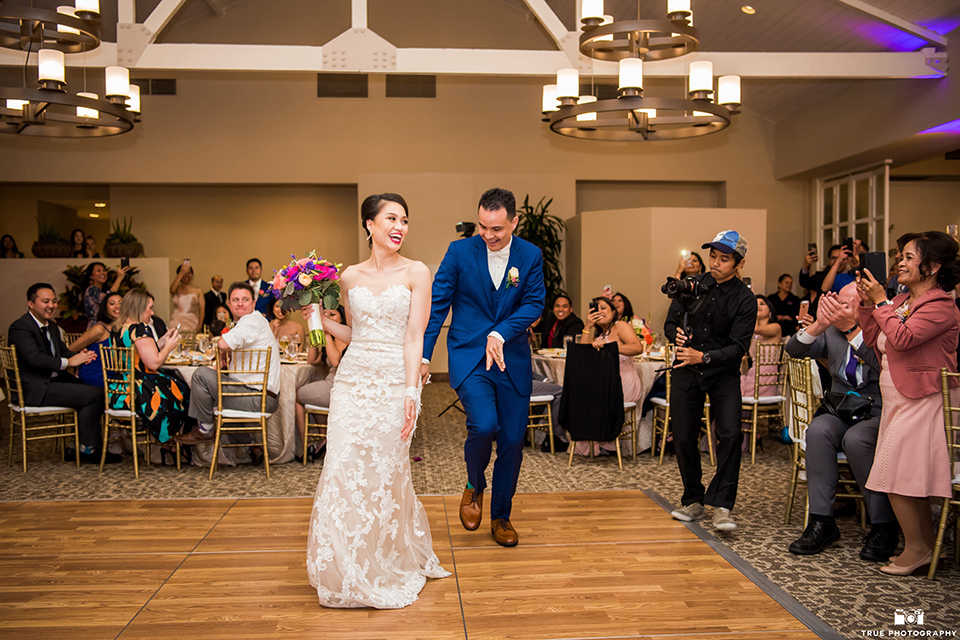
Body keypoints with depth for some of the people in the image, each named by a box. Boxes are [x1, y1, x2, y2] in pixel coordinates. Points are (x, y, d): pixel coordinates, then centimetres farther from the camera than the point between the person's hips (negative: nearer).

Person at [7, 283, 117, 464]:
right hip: (36, 389, -9)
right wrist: (68, 362, -25)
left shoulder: (51, 326, 18)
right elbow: (34, 358, -26)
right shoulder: (20, 327, -13)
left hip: (54, 380, 9)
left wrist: (80, 356, -6)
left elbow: (63, 351, 17)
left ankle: (75, 448, 2)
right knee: (94, 394, -19)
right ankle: (87, 449, -7)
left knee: (97, 391, -5)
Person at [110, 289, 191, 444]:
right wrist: (168, 346, -5)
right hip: (136, 394, -9)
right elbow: (154, 363, -22)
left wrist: (163, 340, 17)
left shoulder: (116, 328, 10)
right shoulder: (139, 328, -18)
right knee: (180, 391, 6)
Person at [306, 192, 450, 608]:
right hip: (353, 379, 3)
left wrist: (411, 392, -13)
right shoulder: (350, 276, 10)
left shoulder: (416, 273, 0)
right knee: (343, 471, 0)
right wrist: (322, 320, 2)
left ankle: (386, 572, 24)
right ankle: (348, 573, 18)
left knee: (385, 474, 3)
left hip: (395, 382, -3)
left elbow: (414, 338, -6)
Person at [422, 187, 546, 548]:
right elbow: (437, 305, -2)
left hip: (512, 360, 3)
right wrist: (423, 355, -6)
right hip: (468, 356, -2)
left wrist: (500, 334, -18)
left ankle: (501, 516, 27)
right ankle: (474, 486, 10)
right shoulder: (460, 251, -4)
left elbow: (534, 304, -3)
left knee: (512, 440, 6)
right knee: (483, 426, -23)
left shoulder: (531, 256, 1)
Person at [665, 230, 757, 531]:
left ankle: (721, 506, -9)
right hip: (687, 371, 3)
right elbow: (670, 323, 7)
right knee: (683, 438, 1)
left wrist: (704, 357, -26)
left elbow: (738, 347, -13)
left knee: (730, 434, -19)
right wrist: (678, 335, -16)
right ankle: (693, 501, 20)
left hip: (723, 373, -2)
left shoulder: (745, 300, -8)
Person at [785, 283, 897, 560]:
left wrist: (852, 328, -29)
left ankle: (883, 527, -17)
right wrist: (818, 325, -19)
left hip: (878, 414, -4)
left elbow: (884, 364, -24)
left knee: (855, 439, -34)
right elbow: (794, 350, -2)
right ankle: (822, 522, -23)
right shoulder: (832, 331, 11)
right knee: (818, 430, -28)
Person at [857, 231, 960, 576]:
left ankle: (915, 548, 7)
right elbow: (875, 342, 13)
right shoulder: (902, 301, 13)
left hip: (920, 402, -9)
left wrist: (882, 302, -15)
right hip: (899, 402, 9)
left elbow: (901, 338, -26)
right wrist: (867, 304, 4)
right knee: (910, 477, 13)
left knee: (898, 474, -6)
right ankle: (927, 546, 23)